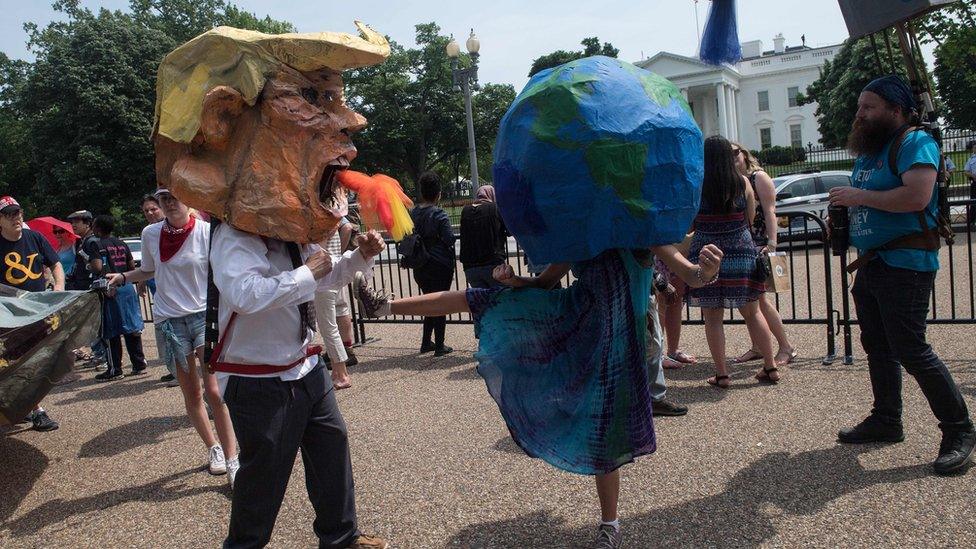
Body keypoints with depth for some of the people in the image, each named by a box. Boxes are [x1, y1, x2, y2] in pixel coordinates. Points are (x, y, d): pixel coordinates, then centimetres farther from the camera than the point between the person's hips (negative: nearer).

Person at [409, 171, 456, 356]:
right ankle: (439, 346, 10)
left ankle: (426, 343, 22)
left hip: (420, 268, 6)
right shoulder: (439, 215, -15)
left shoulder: (412, 213, 3)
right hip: (440, 266, -6)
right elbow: (450, 239, -18)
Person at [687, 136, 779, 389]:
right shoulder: (743, 183, -1)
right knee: (752, 313, 16)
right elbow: (750, 219, 6)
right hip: (742, 253, 3)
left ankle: (721, 374, 9)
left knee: (712, 318, 6)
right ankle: (770, 367, 22)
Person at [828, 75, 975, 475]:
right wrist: (843, 212, 10)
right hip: (871, 264, 10)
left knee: (911, 350, -10)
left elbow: (917, 196, -26)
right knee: (878, 347, 15)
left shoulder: (915, 143, -10)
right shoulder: (867, 151, 18)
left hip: (904, 265, -10)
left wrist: (860, 196, -17)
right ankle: (886, 420, 27)